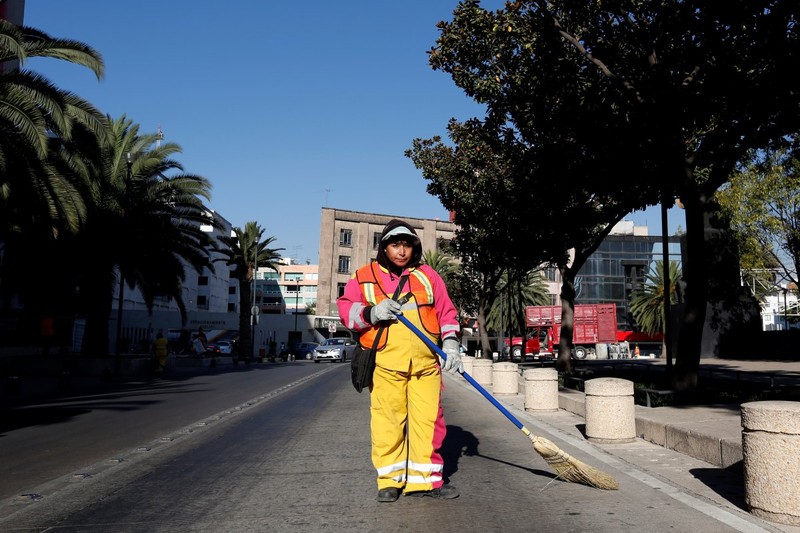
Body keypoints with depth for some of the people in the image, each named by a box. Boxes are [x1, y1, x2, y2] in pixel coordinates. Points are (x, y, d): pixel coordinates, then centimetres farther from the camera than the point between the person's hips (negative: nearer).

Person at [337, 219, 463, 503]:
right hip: (385, 363, -2)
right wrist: (371, 313, -14)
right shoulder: (364, 276, 9)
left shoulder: (428, 276, 14)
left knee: (428, 419, 0)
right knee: (388, 421, -1)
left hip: (425, 362, 2)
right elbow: (345, 308, 4)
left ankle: (425, 478, 11)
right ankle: (390, 480, 13)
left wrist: (450, 343, 1)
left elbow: (446, 313, 14)